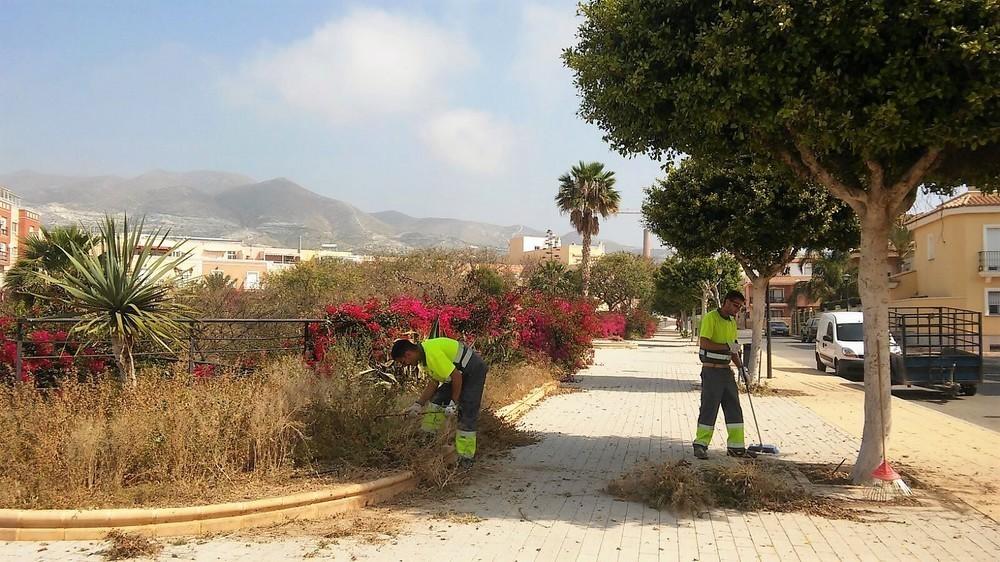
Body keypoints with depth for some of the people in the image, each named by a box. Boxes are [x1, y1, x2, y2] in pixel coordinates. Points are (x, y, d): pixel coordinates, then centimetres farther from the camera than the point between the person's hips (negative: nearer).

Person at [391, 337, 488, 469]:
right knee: (436, 401, 9)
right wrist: (419, 404, 3)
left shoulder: (432, 354, -29)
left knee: (466, 415, -9)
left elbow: (456, 376, -28)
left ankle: (466, 457, -1)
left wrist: (453, 403, -20)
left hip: (474, 372, -10)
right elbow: (433, 382, 8)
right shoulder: (424, 354, 3)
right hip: (459, 373, 10)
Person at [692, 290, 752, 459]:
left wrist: (742, 367, 11)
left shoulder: (732, 322, 15)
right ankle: (700, 445, 7)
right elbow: (704, 343, -21)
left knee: (734, 409, 7)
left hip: (726, 370, 8)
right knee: (709, 408, -3)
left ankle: (735, 446, 14)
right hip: (711, 370, -8)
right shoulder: (710, 318, -11)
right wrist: (727, 346, -22)